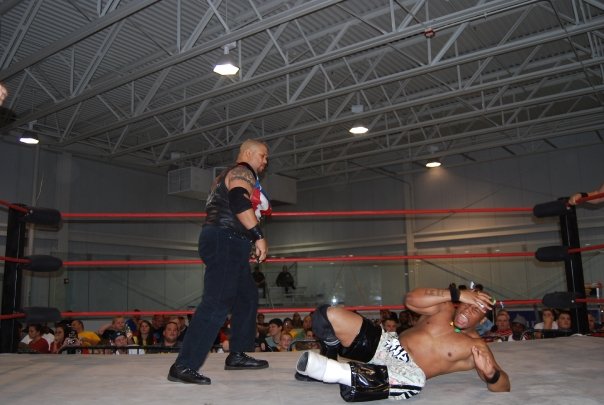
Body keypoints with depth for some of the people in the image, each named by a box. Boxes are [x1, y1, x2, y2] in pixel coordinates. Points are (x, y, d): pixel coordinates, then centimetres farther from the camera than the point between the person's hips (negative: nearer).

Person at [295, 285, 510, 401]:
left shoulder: (476, 347, 3)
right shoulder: (444, 307, 8)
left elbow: (504, 386, -2)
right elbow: (411, 299, -11)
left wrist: (490, 373, -26)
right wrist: (457, 294, -14)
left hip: (408, 370, -3)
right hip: (386, 343, 3)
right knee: (328, 315, -15)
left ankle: (336, 371, -30)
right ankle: (326, 362, 10)